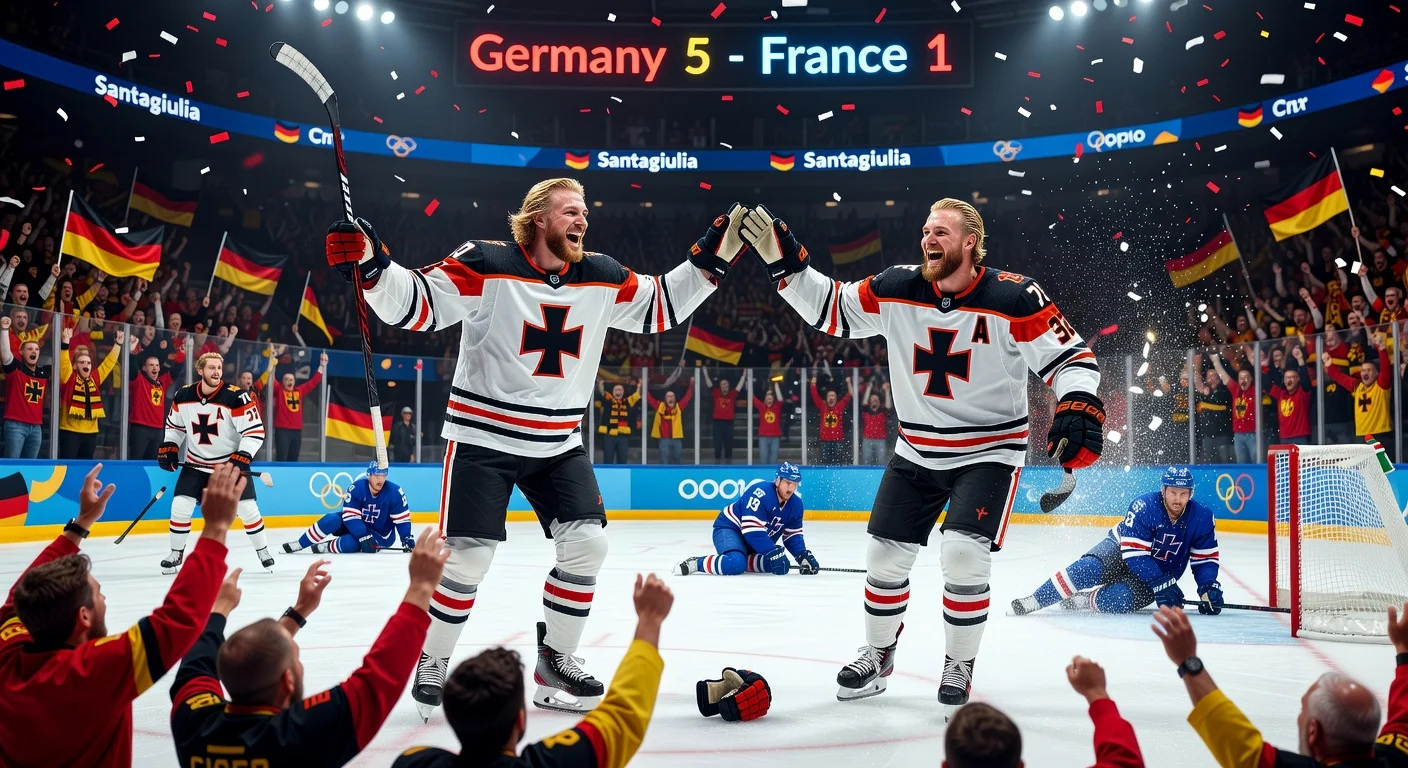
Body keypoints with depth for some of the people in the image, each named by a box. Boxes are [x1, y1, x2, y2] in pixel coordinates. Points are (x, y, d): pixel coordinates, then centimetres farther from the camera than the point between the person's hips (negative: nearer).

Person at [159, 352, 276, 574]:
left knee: (247, 509, -4)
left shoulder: (236, 397, -20)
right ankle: (176, 554, 13)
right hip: (195, 464, 3)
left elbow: (255, 431, -20)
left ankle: (263, 552, 16)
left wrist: (241, 459, -27)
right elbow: (174, 426, 12)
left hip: (231, 463, -3)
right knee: (180, 506, -6)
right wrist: (168, 448, 0)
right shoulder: (183, 396, -6)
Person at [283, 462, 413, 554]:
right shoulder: (356, 488, -22)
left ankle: (324, 547, -4)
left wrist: (407, 539, -27)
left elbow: (402, 518, -15)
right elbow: (350, 516, -26)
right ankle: (298, 545, -10)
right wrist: (363, 537, -36)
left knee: (349, 543, -31)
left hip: (380, 534, -2)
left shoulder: (395, 492, -22)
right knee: (331, 520, -25)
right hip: (355, 524, 2)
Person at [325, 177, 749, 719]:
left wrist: (714, 254, 4)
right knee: (467, 557, -7)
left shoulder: (602, 278, 3)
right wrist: (370, 265, -33)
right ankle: (431, 663, 17)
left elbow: (661, 306, 12)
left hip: (557, 445, 5)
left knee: (587, 543, -3)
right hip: (483, 439, -5)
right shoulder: (486, 266, -13)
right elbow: (417, 304, -16)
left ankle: (554, 662, 16)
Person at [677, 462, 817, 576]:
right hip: (730, 528, -9)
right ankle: (697, 563, -17)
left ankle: (742, 559, 1)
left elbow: (793, 535, 5)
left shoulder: (795, 503, -5)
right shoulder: (760, 493, -29)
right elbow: (752, 530, -34)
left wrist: (803, 555, -11)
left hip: (760, 539, 9)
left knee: (782, 565, -8)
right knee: (735, 564, -35)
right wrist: (773, 552, -35)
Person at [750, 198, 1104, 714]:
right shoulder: (897, 291, -6)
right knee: (885, 555, 6)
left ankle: (959, 667, 7)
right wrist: (786, 263, -13)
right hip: (917, 452, 4)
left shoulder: (1015, 298, -17)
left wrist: (1078, 405, -32)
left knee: (963, 556, -18)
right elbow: (830, 309, -1)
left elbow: (1071, 357, -13)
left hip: (989, 452, -4)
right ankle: (879, 654, 30)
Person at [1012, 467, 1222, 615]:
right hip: (1120, 551, -2)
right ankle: (1031, 602, -26)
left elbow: (1206, 559, -4)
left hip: (1161, 574, 2)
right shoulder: (1143, 507, -26)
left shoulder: (1202, 518, -14)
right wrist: (1162, 584, -36)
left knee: (1119, 599, -31)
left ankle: (1080, 600, -4)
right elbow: (1135, 554, -29)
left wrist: (1208, 587, -23)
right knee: (1089, 568, -33)